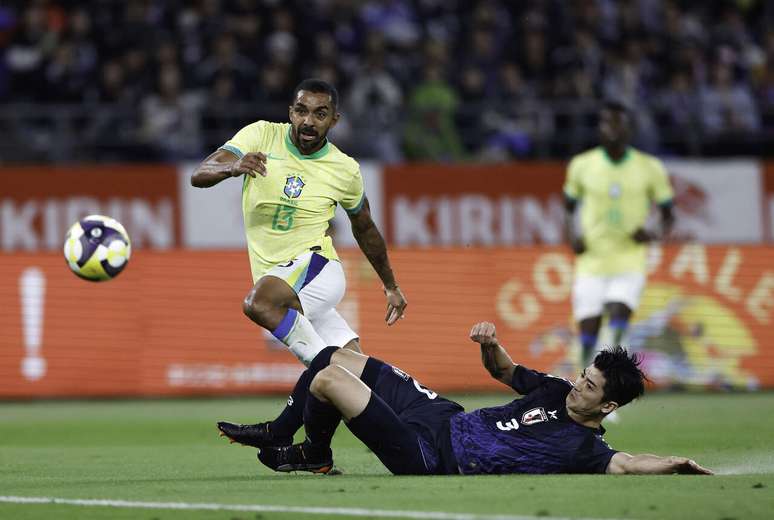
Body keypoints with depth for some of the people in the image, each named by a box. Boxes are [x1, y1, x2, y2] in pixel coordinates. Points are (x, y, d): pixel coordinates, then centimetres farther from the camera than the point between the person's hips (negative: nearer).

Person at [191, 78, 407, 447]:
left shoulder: (345, 170, 0)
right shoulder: (262, 136, -1)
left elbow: (364, 229, 17)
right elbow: (199, 176, -10)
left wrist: (391, 287, 25)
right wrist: (233, 167, -32)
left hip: (317, 268, -3)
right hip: (276, 280, 3)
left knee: (259, 300, -35)